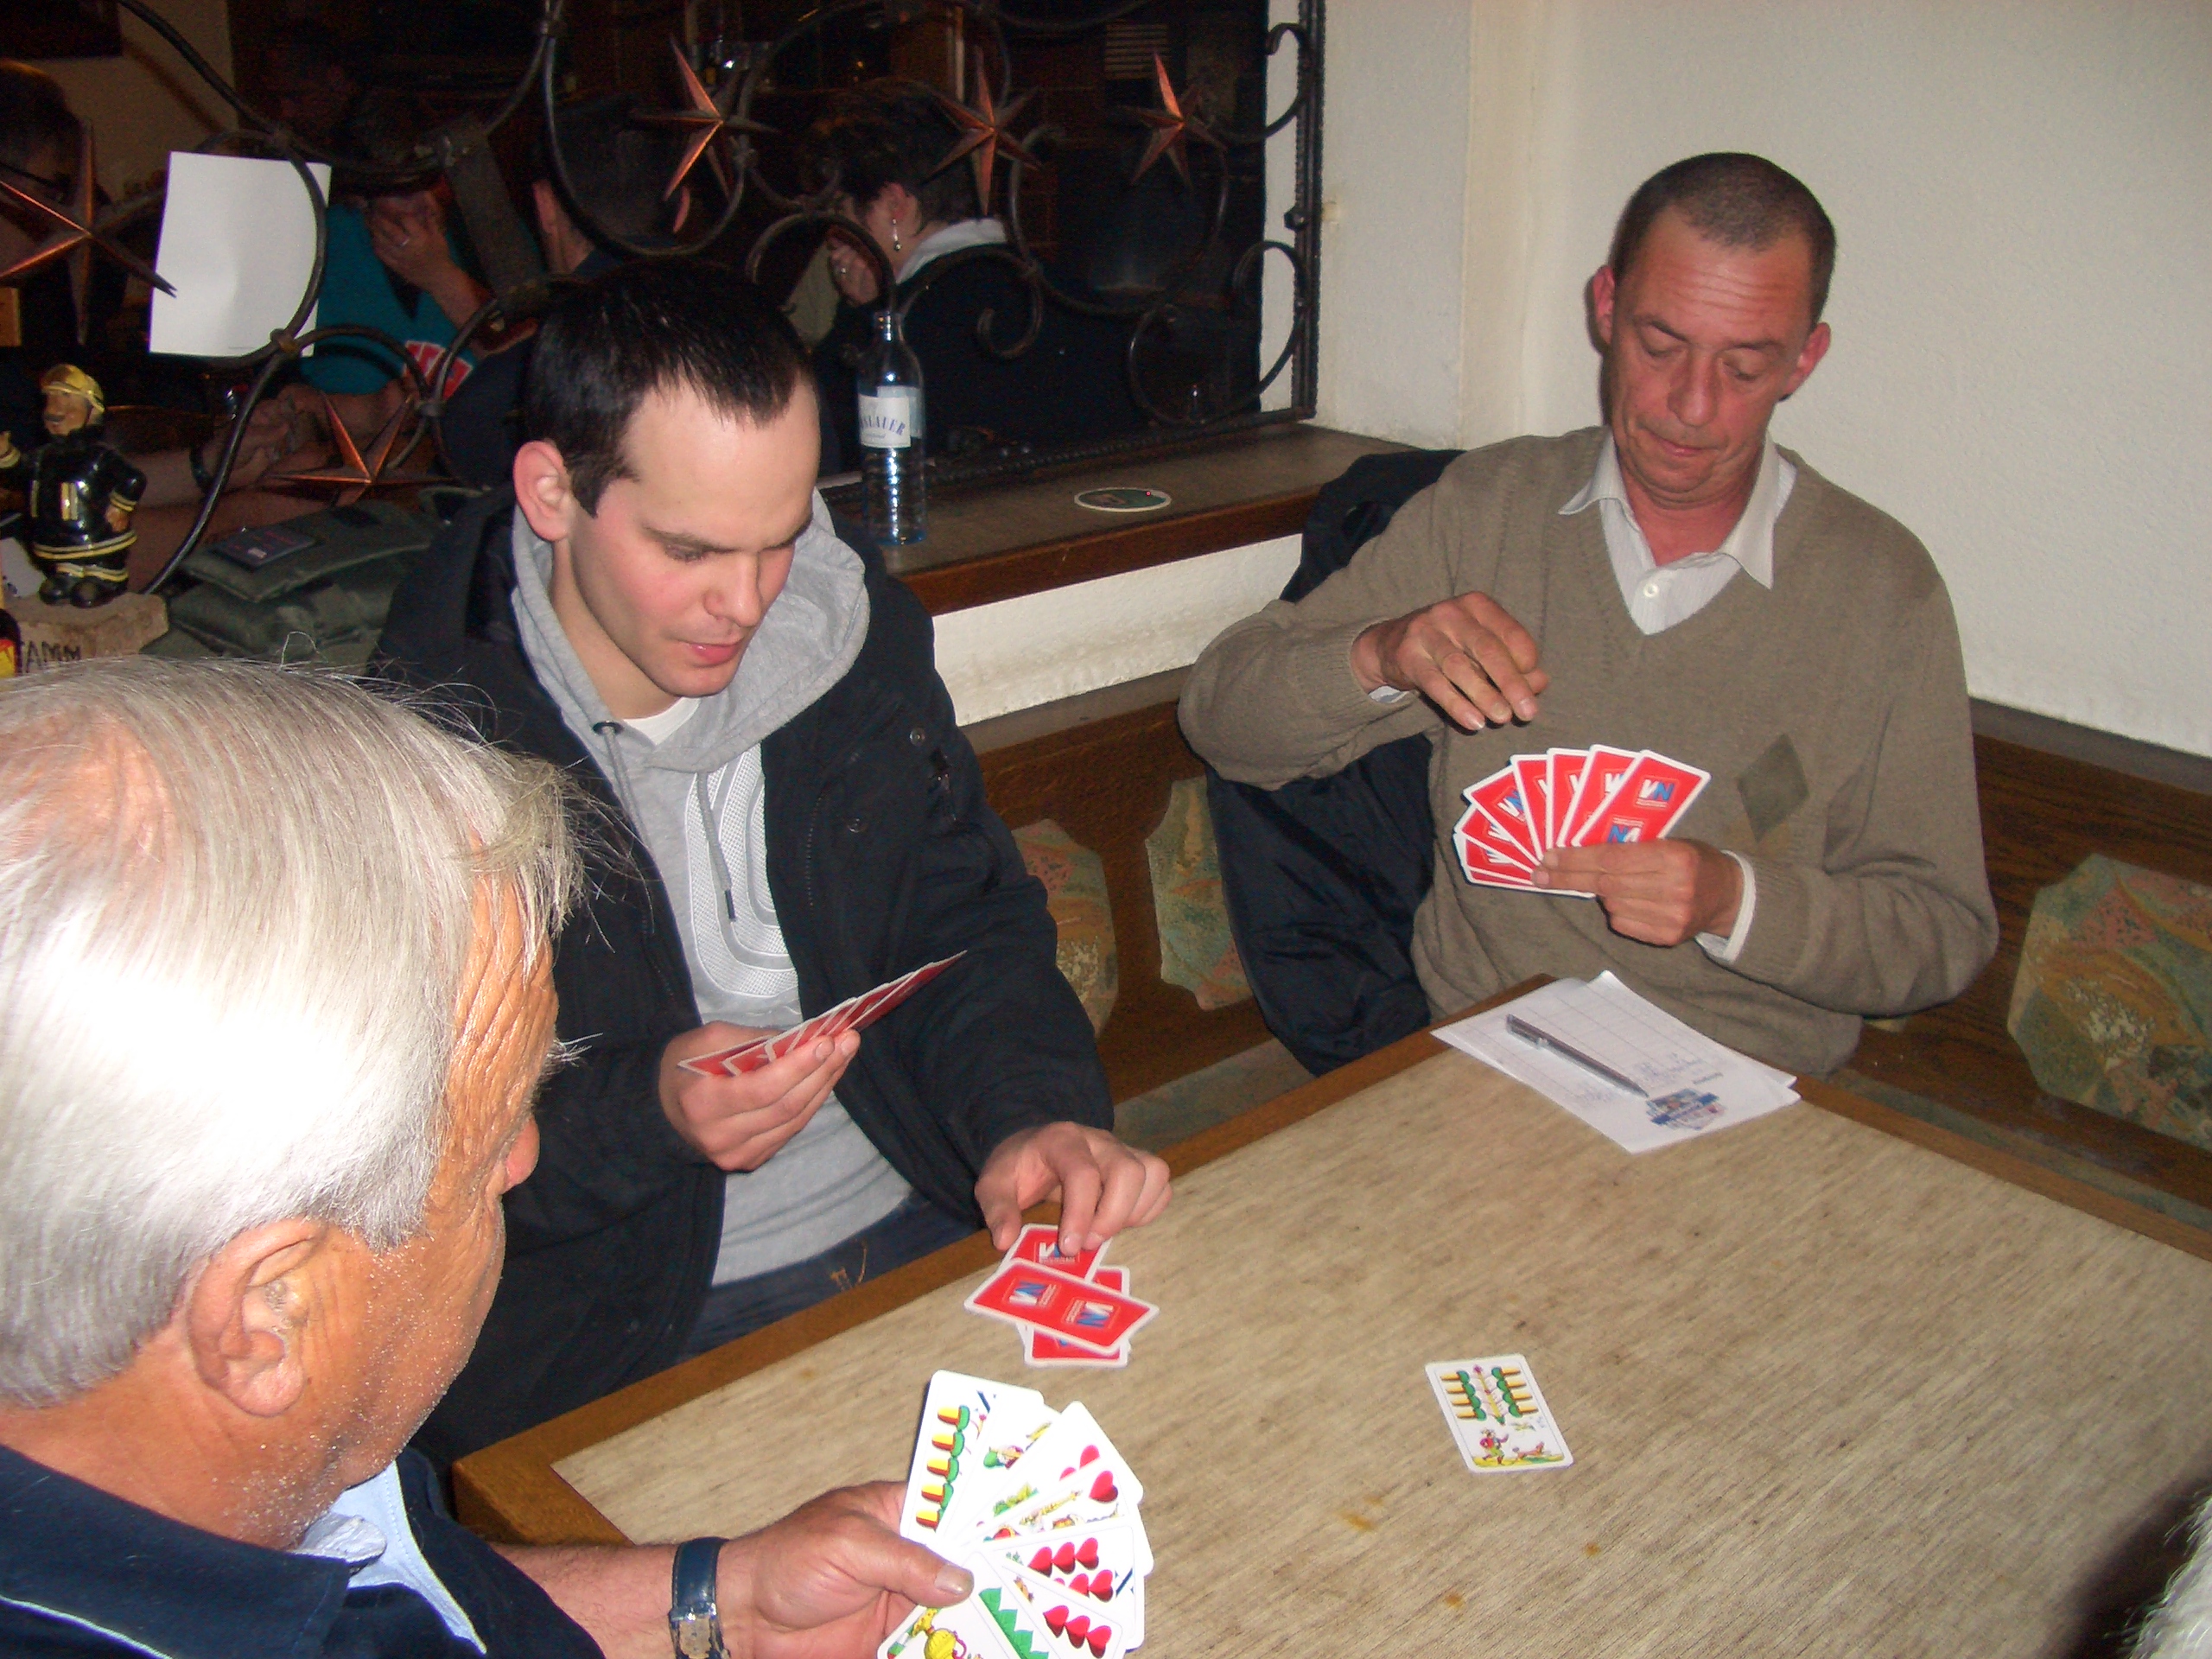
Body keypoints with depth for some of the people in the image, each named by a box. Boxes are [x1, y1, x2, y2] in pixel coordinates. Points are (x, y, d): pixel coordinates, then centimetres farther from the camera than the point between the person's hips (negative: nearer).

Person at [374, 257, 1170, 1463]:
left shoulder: (852, 626, 4)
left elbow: (969, 917, 9)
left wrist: (1033, 1113, -10)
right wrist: (645, 1115, -26)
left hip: (932, 1230, 5)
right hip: (633, 1338, -4)